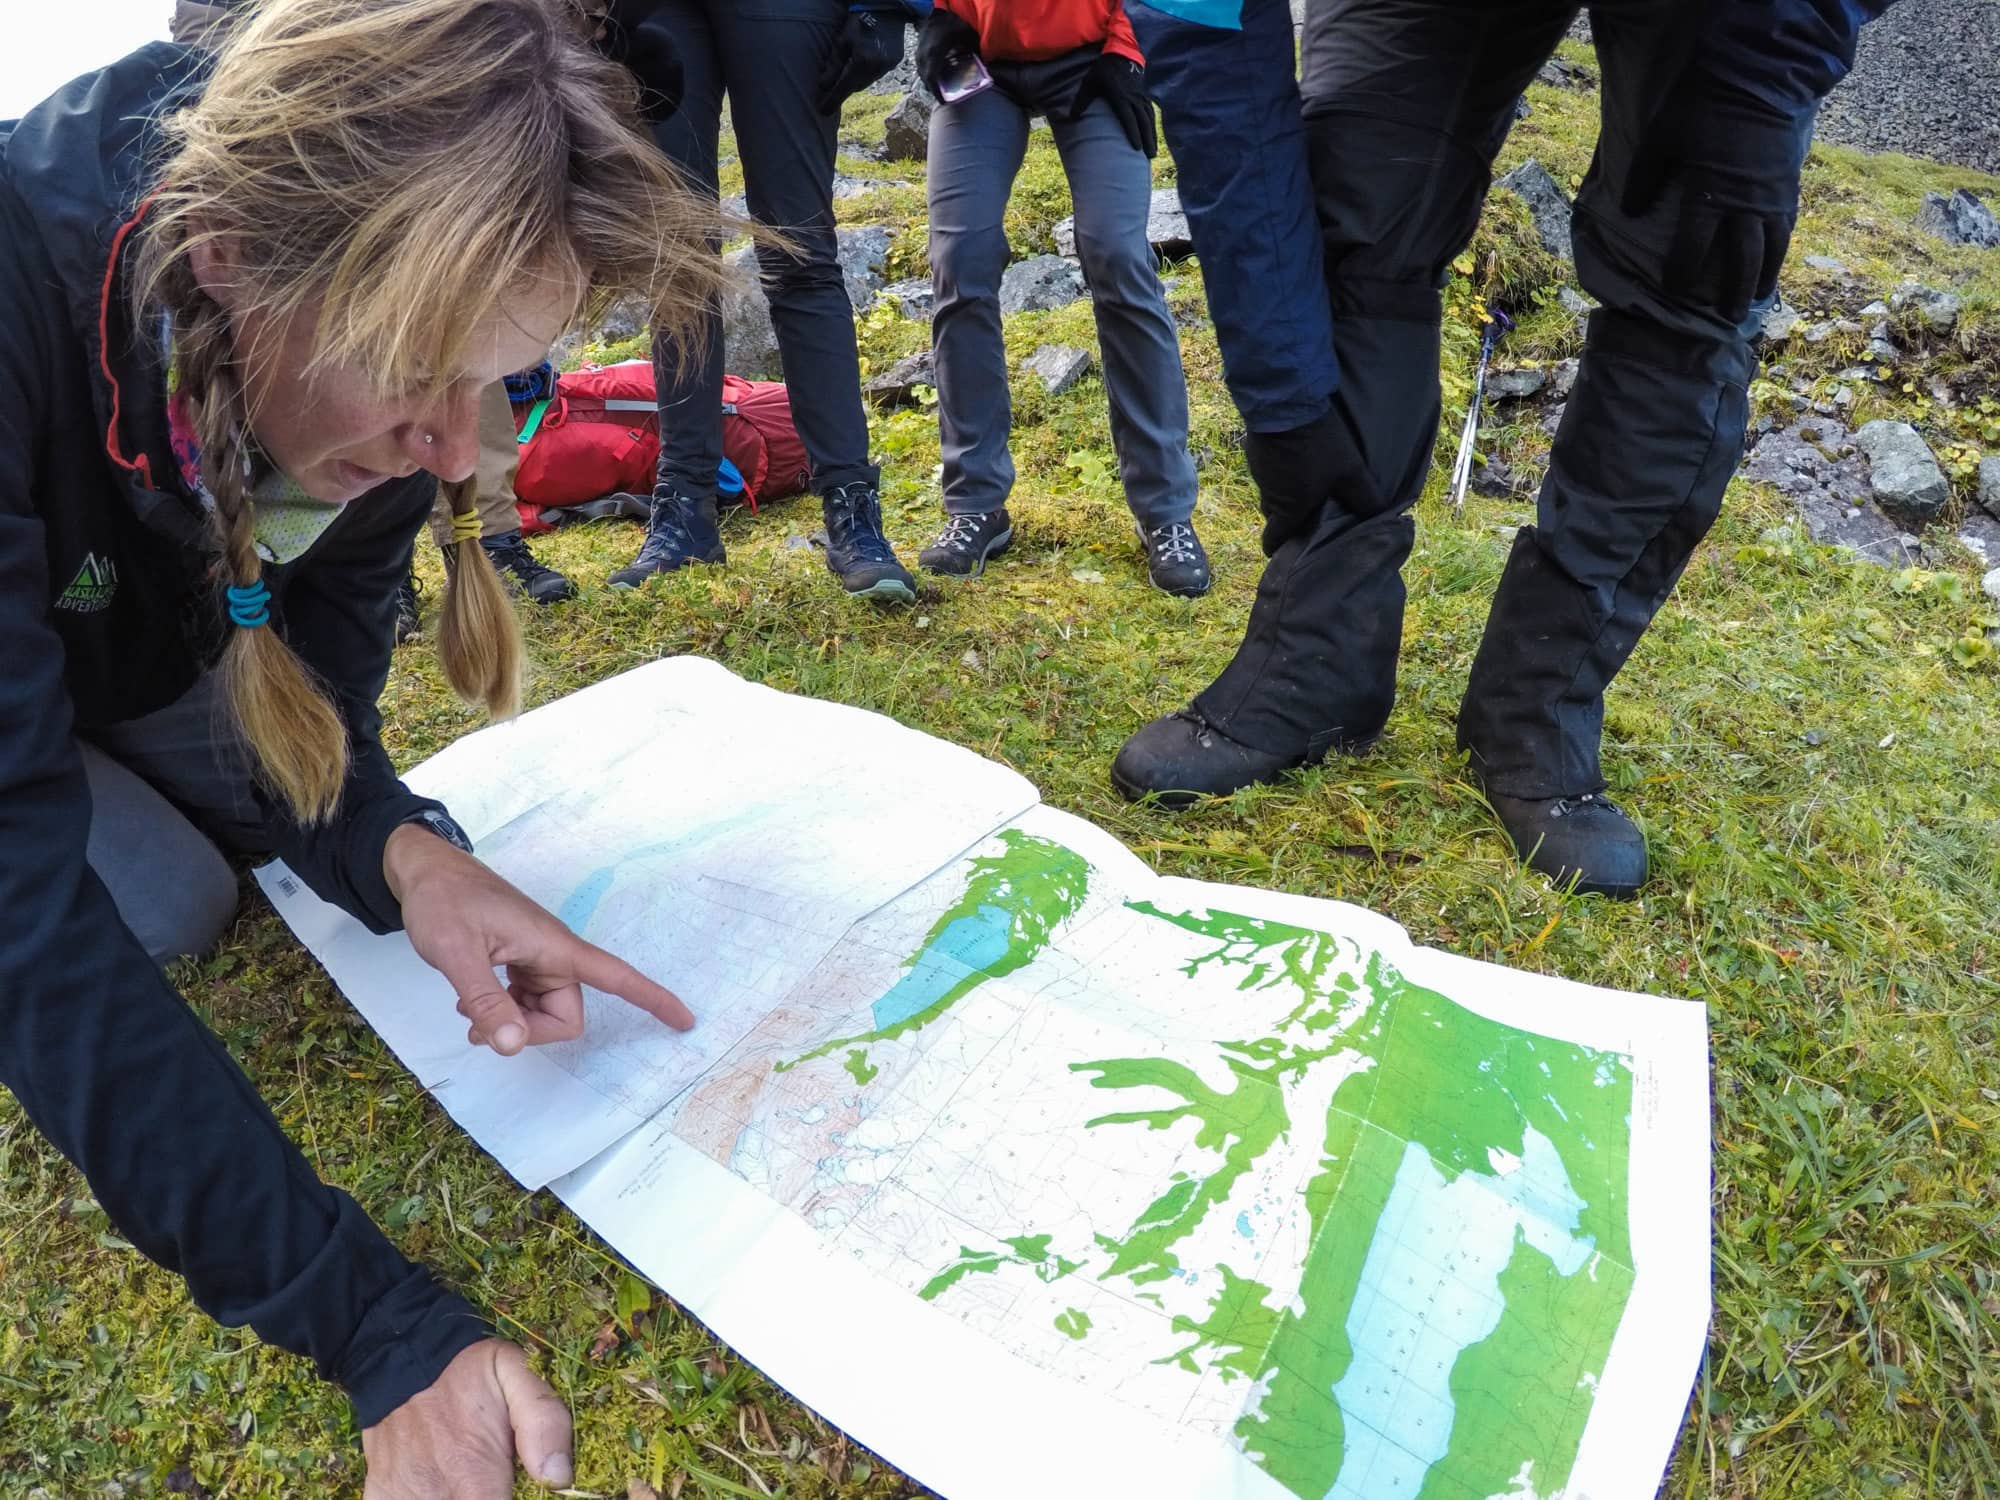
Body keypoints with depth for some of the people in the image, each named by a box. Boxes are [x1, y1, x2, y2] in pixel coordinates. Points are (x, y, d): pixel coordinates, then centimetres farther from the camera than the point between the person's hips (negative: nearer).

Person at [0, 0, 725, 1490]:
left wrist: (400, 848, -37)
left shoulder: (391, 295, -26)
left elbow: (307, 663, -16)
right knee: (160, 903, -20)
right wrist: (385, 1327, -49)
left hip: (132, 639, 5)